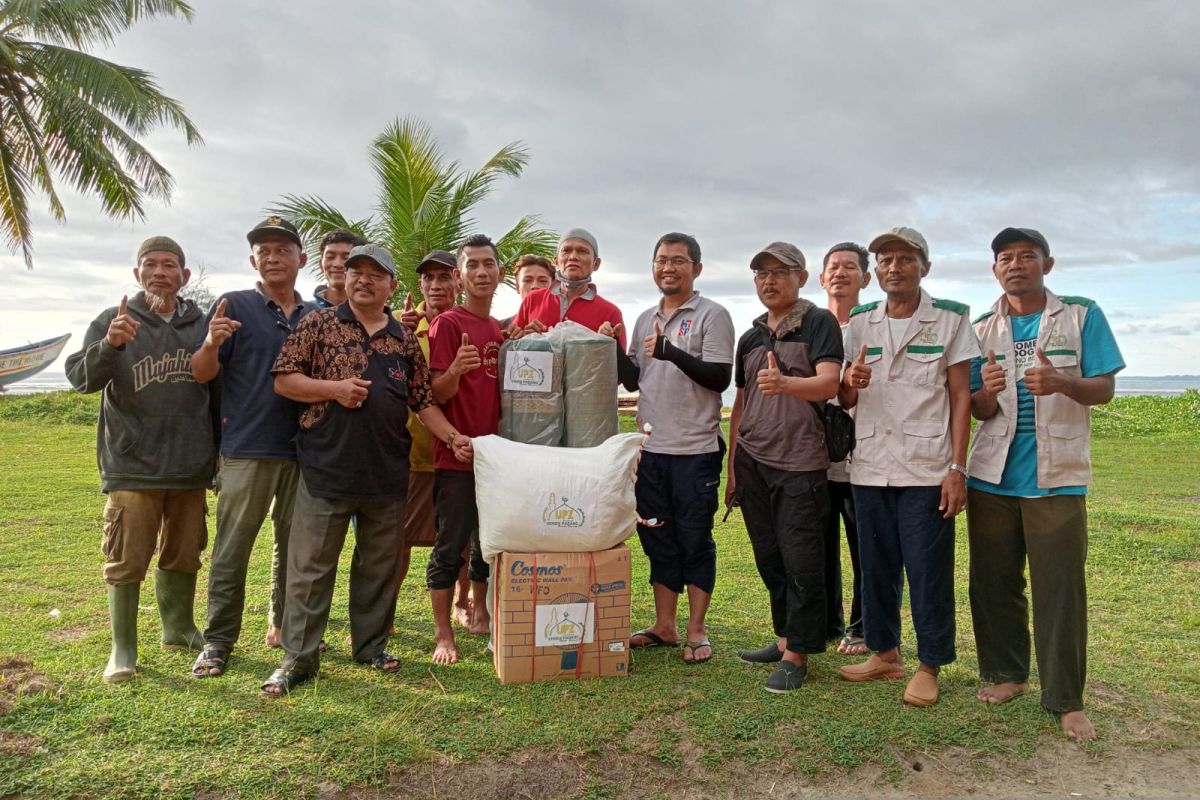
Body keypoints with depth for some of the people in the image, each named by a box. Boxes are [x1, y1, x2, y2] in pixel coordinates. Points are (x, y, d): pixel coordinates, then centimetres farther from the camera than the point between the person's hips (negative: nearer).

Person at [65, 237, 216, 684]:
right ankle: (123, 648, 17)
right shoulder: (112, 322, -1)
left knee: (183, 556, 16)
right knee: (127, 562, 3)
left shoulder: (202, 325, 6)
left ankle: (179, 628, 33)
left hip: (190, 466, 3)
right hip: (133, 466, -3)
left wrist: (218, 449, 9)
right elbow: (80, 377, -12)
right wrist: (110, 345, -32)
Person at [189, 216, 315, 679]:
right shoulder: (235, 306, 0)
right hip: (246, 449, -4)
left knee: (294, 545, 13)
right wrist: (211, 344, -25)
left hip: (302, 449, 4)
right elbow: (202, 374, -3)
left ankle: (285, 627, 27)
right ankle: (218, 641, 12)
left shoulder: (316, 317, 11)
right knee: (231, 549, 1)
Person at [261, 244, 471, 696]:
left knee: (379, 566, 12)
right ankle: (298, 657, 13)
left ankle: (371, 645, 28)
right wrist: (333, 388, -15)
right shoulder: (318, 325, 3)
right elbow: (282, 380, -1)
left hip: (387, 472, 3)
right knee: (310, 567, 2)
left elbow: (422, 400, 13)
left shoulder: (405, 341, 11)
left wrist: (452, 436, 1)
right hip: (326, 468, -3)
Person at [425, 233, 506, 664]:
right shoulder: (447, 324, -8)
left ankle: (481, 615, 31)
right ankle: (443, 634, 10)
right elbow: (437, 395, -12)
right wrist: (455, 370, -33)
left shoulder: (500, 329, 12)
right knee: (450, 547, 0)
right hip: (456, 455, -7)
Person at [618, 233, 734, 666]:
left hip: (695, 450, -6)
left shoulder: (712, 315, -4)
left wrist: (672, 352, -23)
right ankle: (664, 625, 25)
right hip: (651, 448, 6)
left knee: (695, 541, 4)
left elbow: (720, 376, -13)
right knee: (658, 540, 13)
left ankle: (696, 631, 16)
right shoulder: (645, 319, 14)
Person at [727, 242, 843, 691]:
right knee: (769, 558, 12)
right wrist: (731, 467, 15)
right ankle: (784, 637, 26)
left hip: (800, 463, -6)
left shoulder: (819, 323, -3)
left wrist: (785, 384, -38)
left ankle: (797, 654, 10)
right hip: (752, 461, 6)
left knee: (801, 561, -2)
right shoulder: (749, 338, 15)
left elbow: (829, 384, -18)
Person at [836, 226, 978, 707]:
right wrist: (851, 383, -11)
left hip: (927, 469, -4)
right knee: (876, 567, 12)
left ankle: (929, 666, 16)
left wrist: (957, 468, -9)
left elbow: (960, 396, -2)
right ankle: (884, 653, 27)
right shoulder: (860, 323, 10)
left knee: (928, 571, 1)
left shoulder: (950, 320, 0)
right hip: (869, 467, 4)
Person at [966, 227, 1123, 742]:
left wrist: (1062, 382, -22)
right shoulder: (981, 329, 9)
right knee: (993, 582, 9)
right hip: (993, 476, 3)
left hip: (1057, 477, -3)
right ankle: (1005, 673, 25)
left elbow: (1104, 389, 0)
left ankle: (1065, 700, 10)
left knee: (1060, 588, -1)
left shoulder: (1081, 315, 3)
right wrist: (988, 393, -16)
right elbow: (977, 410, 8)